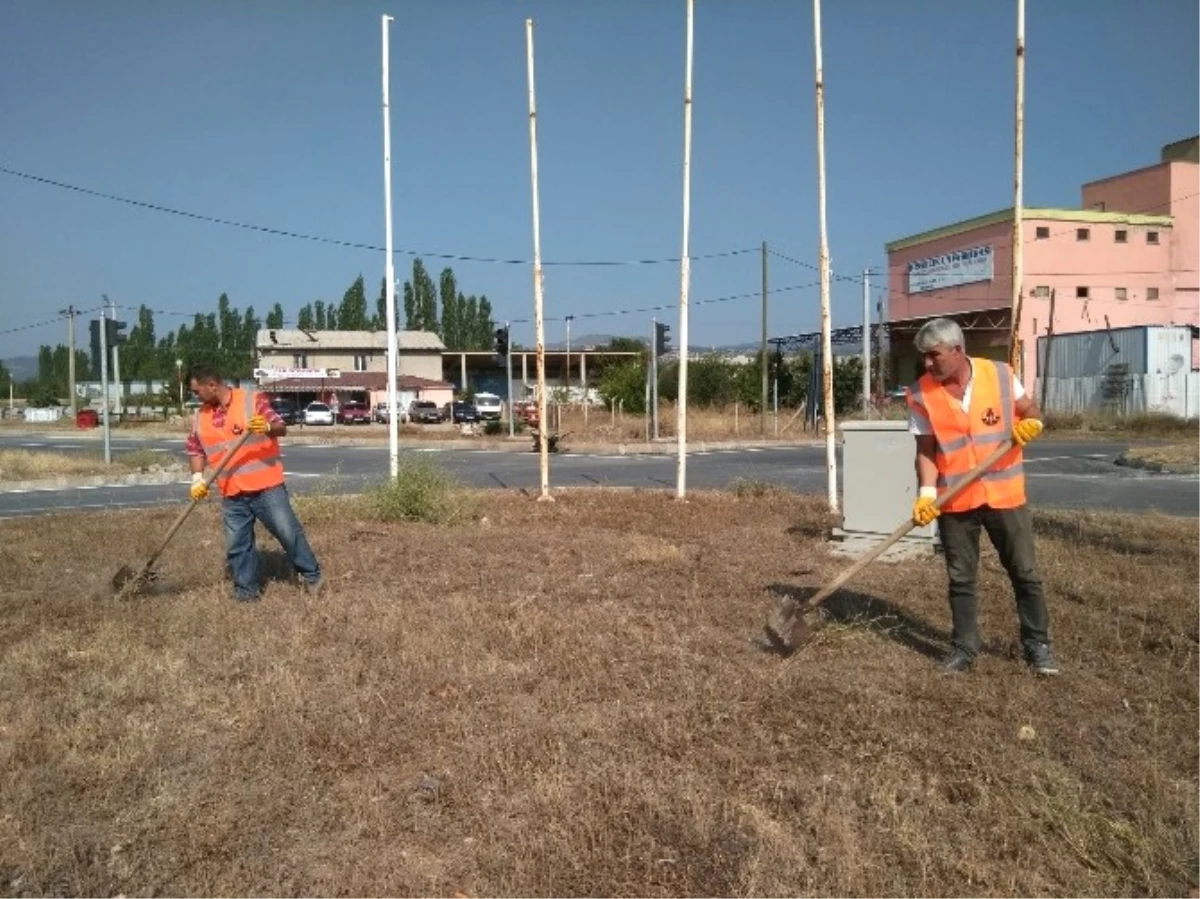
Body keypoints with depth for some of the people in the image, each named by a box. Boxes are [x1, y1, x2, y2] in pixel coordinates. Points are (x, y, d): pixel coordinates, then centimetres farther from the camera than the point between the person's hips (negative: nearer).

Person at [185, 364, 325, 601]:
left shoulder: (253, 399, -7)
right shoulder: (200, 417, 8)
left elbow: (281, 428, -8)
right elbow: (195, 449, 18)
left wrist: (267, 427, -31)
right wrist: (198, 477, 2)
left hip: (266, 487, -5)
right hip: (232, 494, 5)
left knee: (288, 532, 0)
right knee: (236, 544, 8)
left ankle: (312, 575, 15)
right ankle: (247, 589, 21)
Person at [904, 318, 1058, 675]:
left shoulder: (1000, 375, -5)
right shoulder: (922, 394, -6)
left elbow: (1031, 412, 8)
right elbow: (926, 451, -4)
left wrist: (1031, 424, -16)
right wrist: (926, 493, -17)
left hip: (1004, 494, 0)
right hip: (955, 500, 0)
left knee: (1025, 574, 8)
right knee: (961, 578, 9)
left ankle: (1038, 645, 23)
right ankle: (964, 648, 22)